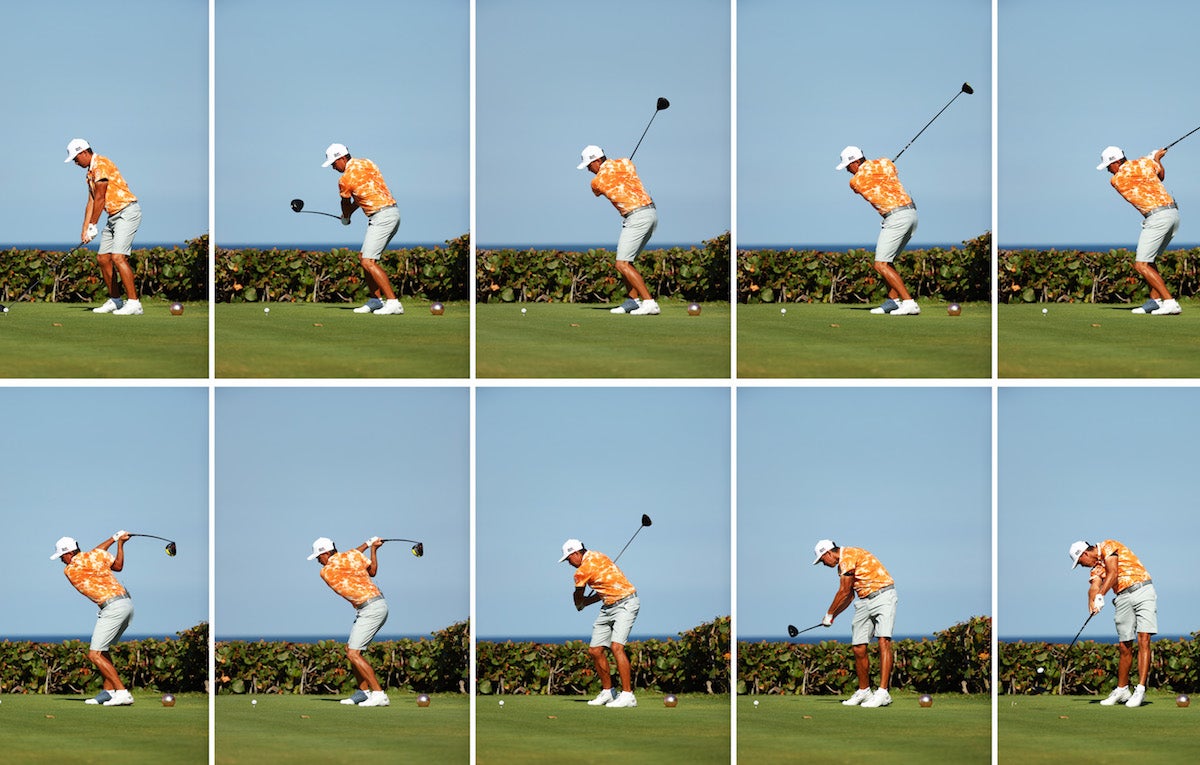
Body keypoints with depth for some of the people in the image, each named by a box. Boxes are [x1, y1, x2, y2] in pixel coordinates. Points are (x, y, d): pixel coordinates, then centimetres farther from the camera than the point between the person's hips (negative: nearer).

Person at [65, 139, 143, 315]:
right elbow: (91, 202, 18)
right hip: (114, 217, 10)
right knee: (103, 258, 10)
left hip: (127, 212, -10)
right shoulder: (90, 172, 19)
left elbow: (100, 199, -13)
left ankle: (133, 303, -21)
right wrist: (85, 230, 10)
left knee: (118, 257, -20)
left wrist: (92, 226, -7)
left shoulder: (101, 165, -13)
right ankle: (115, 300, 19)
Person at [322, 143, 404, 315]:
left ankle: (393, 303, -21)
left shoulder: (345, 179, -9)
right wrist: (349, 213, 29)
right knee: (364, 258, 17)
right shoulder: (367, 164, 13)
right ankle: (375, 300, 22)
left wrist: (346, 218, 33)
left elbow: (346, 204, 11)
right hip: (393, 212, 9)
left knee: (368, 261, -14)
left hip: (381, 217, -9)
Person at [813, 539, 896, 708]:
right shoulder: (842, 565, 18)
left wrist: (829, 614, 0)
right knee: (858, 648, 6)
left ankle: (883, 693, -30)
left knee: (884, 641, -20)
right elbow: (849, 595, 24)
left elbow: (843, 592, -11)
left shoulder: (849, 556, -13)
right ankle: (864, 691, 19)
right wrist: (834, 616, 18)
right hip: (865, 601, 10)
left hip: (883, 595, -10)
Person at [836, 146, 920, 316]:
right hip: (911, 212, 8)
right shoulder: (885, 162, 10)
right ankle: (893, 301, 24)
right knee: (887, 261, 21)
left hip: (896, 218, -8)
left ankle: (909, 303, -17)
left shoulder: (855, 181, -2)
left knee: (881, 265, -9)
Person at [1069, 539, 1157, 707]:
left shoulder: (1107, 547, -1)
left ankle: (1140, 689, -21)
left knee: (1143, 640, -15)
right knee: (1124, 647, 7)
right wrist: (1092, 601, -24)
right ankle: (1122, 690, 19)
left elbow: (1113, 574, -14)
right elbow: (1094, 587, -2)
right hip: (1123, 598, 7)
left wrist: (1100, 595, -24)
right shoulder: (1096, 569, 18)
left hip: (1142, 590, -7)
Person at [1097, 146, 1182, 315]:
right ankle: (1155, 301, 19)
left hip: (1157, 217, -8)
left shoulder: (1115, 180, -1)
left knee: (1141, 265, -7)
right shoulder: (1145, 162, 9)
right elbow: (1161, 176, 27)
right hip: (1174, 213, 8)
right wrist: (1157, 158, 43)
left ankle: (1170, 302, -15)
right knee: (1148, 261, 21)